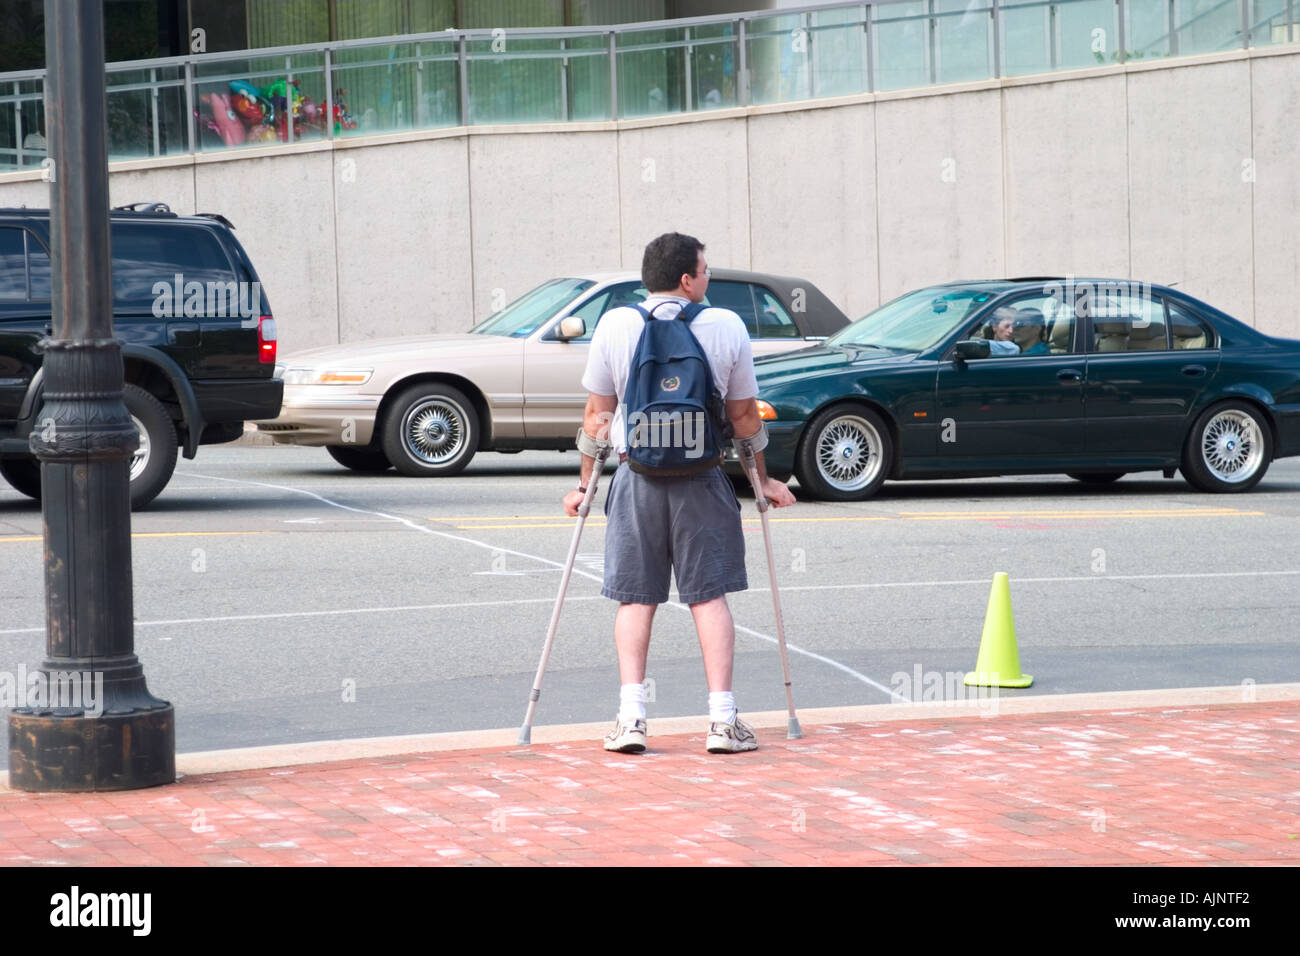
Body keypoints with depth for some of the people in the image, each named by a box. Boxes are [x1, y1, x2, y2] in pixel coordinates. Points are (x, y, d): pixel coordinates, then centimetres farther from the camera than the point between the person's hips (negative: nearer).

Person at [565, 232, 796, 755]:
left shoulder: (614, 325, 0)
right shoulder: (726, 326, -1)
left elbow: (597, 414, 3)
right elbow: (745, 416, 6)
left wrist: (585, 483, 13)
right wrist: (762, 478, 19)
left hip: (636, 479, 1)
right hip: (702, 480, -1)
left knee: (635, 598, 7)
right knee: (709, 595, 4)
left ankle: (630, 717, -1)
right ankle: (723, 720, 1)